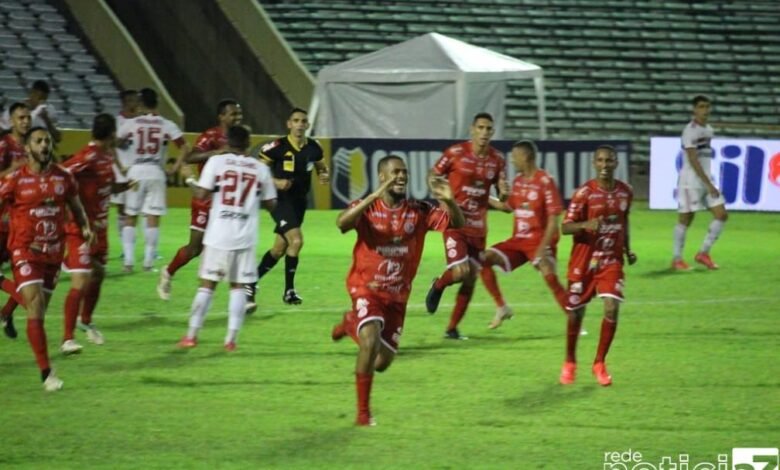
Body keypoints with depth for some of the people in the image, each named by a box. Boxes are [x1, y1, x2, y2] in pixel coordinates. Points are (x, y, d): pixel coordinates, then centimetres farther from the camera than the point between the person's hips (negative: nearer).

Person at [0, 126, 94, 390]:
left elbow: (76, 207, 18)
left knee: (40, 309, 11)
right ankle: (46, 373, -16)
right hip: (25, 252, -4)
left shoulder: (63, 177, 4)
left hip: (53, 252, 5)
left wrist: (85, 228, 0)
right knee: (35, 306, -15)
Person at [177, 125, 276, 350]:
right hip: (245, 238, 1)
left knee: (207, 284, 6)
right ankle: (231, 338, 2)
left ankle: (192, 335, 9)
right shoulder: (260, 168, 5)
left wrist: (191, 182, 11)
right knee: (238, 287, 8)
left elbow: (202, 194, -9)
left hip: (218, 235, -1)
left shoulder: (216, 161, -3)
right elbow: (270, 204, 10)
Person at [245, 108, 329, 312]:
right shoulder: (278, 147, -13)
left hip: (300, 202, 6)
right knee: (296, 240, -21)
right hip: (282, 200, -6)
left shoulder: (314, 148, 2)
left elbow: (321, 167, 20)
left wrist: (325, 175, -3)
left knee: (279, 249, 11)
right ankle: (289, 290, -6)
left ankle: (251, 284, 26)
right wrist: (275, 182, -20)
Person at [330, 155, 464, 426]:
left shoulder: (418, 212, -3)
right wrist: (375, 196, -42)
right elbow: (342, 223, -32)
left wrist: (449, 201, -30)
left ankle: (352, 323, 42)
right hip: (367, 289, -4)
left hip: (397, 296, 4)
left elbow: (457, 224, -10)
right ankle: (363, 412, -14)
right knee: (371, 341, -29)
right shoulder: (367, 208, -12)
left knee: (382, 363, 10)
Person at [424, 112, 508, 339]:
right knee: (460, 271, -20)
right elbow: (434, 176, 2)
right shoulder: (456, 153, -10)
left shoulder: (497, 159, 2)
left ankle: (452, 328, 19)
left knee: (471, 279, 6)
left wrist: (504, 193, -14)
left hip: (478, 227, 5)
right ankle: (438, 286, 15)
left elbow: (501, 195, 10)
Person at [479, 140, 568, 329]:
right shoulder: (518, 181, 9)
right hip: (518, 240, 8)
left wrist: (542, 248, -23)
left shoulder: (545, 182, -14)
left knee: (550, 276, -26)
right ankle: (502, 308, 6)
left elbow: (553, 219, -16)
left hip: (539, 240, -7)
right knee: (484, 259, -5)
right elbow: (509, 207, 28)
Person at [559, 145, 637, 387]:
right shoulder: (585, 192, -12)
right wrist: (586, 224, -33)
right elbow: (566, 227, -14)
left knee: (611, 308, -14)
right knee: (576, 313, 5)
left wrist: (627, 249, 12)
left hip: (612, 261, 3)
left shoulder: (625, 192, 1)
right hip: (584, 261, -3)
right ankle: (569, 363, 28)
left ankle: (599, 364, 3)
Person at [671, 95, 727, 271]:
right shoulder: (690, 131, -15)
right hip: (691, 181, -8)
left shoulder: (708, 129, 12)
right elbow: (693, 160, -19)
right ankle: (676, 259, 8)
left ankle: (703, 253, 11)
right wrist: (708, 184, -20)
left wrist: (709, 182, 17)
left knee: (721, 215, 2)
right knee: (685, 219, -3)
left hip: (706, 179, 8)